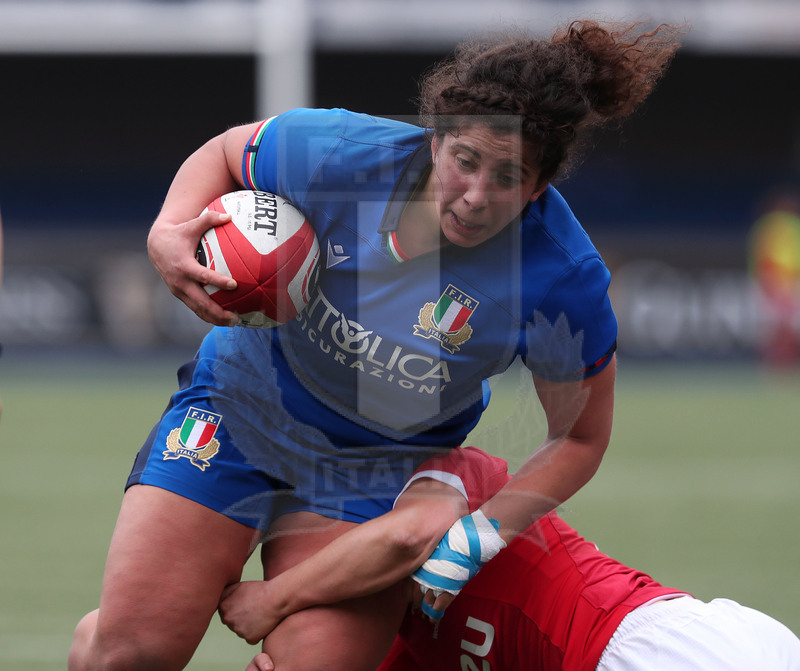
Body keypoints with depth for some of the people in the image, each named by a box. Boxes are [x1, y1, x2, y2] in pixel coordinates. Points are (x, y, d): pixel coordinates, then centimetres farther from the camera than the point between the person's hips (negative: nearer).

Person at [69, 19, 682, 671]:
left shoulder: (564, 280, -26)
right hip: (242, 404, 0)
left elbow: (577, 437, -9)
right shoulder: (340, 152, -25)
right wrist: (169, 232, -21)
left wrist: (483, 531, -22)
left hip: (383, 470, 0)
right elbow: (224, 152, -2)